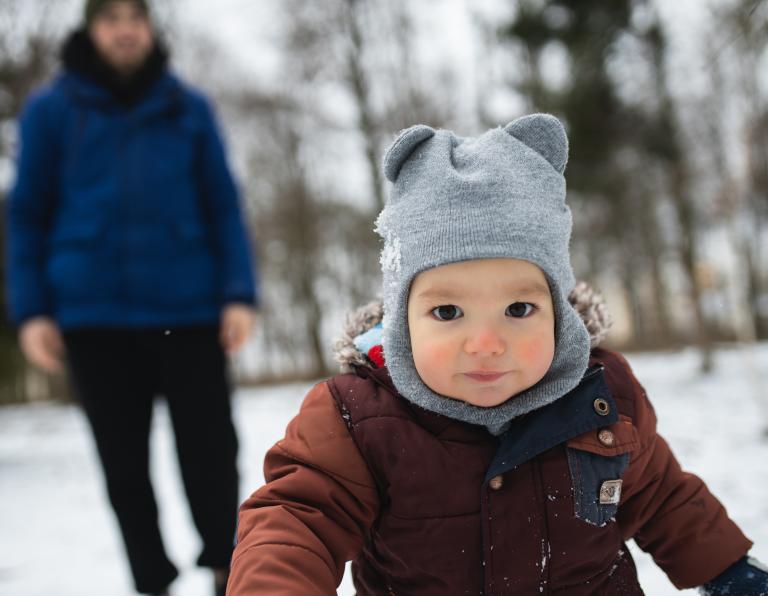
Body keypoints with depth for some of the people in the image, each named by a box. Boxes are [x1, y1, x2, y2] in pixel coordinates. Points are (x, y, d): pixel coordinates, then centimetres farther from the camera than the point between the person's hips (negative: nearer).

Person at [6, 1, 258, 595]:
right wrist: (31, 310, -1)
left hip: (189, 309, 0)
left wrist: (240, 294, -5)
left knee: (211, 450, 3)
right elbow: (28, 215, 7)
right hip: (95, 316, 0)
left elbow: (224, 207, 5)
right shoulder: (50, 110, 6)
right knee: (124, 462, 8)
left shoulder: (189, 108, 7)